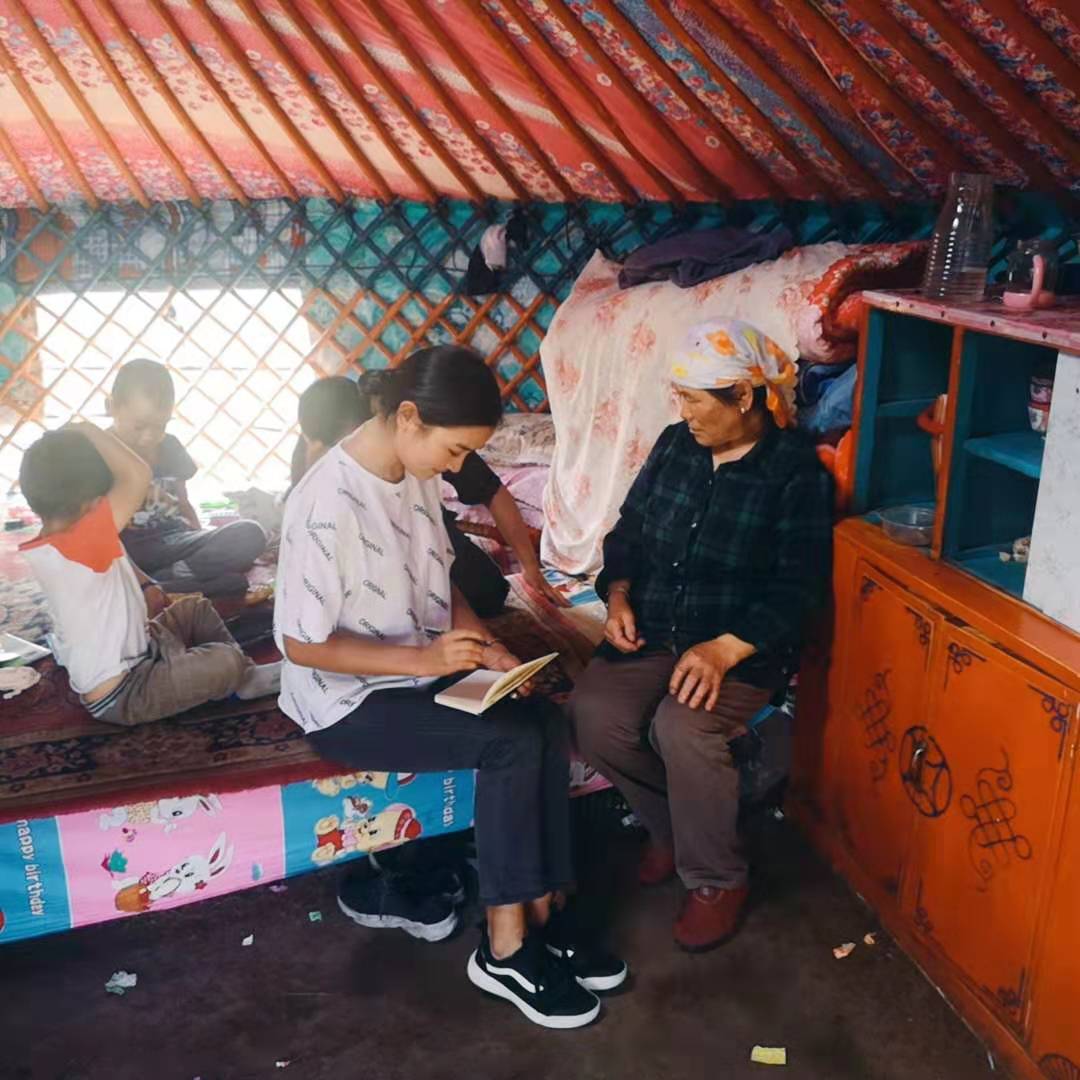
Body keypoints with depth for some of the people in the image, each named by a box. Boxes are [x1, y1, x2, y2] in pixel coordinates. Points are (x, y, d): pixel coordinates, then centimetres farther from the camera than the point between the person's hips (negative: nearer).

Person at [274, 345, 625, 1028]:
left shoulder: (417, 475, -1)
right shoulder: (328, 505, -26)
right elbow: (302, 644, -20)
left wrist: (484, 645, -4)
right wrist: (421, 658, -25)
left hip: (424, 668, 8)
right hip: (348, 702, -7)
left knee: (549, 723, -13)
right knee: (512, 743, -22)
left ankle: (543, 915, -1)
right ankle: (505, 951, -8)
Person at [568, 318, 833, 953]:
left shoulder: (795, 471, -10)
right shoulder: (675, 446, 7)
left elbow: (798, 587, -15)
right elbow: (629, 531, 16)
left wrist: (724, 650, -27)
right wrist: (618, 598, -3)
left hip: (743, 646, -5)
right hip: (652, 632, 5)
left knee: (682, 728, -32)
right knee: (594, 712, -20)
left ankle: (717, 879, -4)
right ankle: (669, 827, 8)